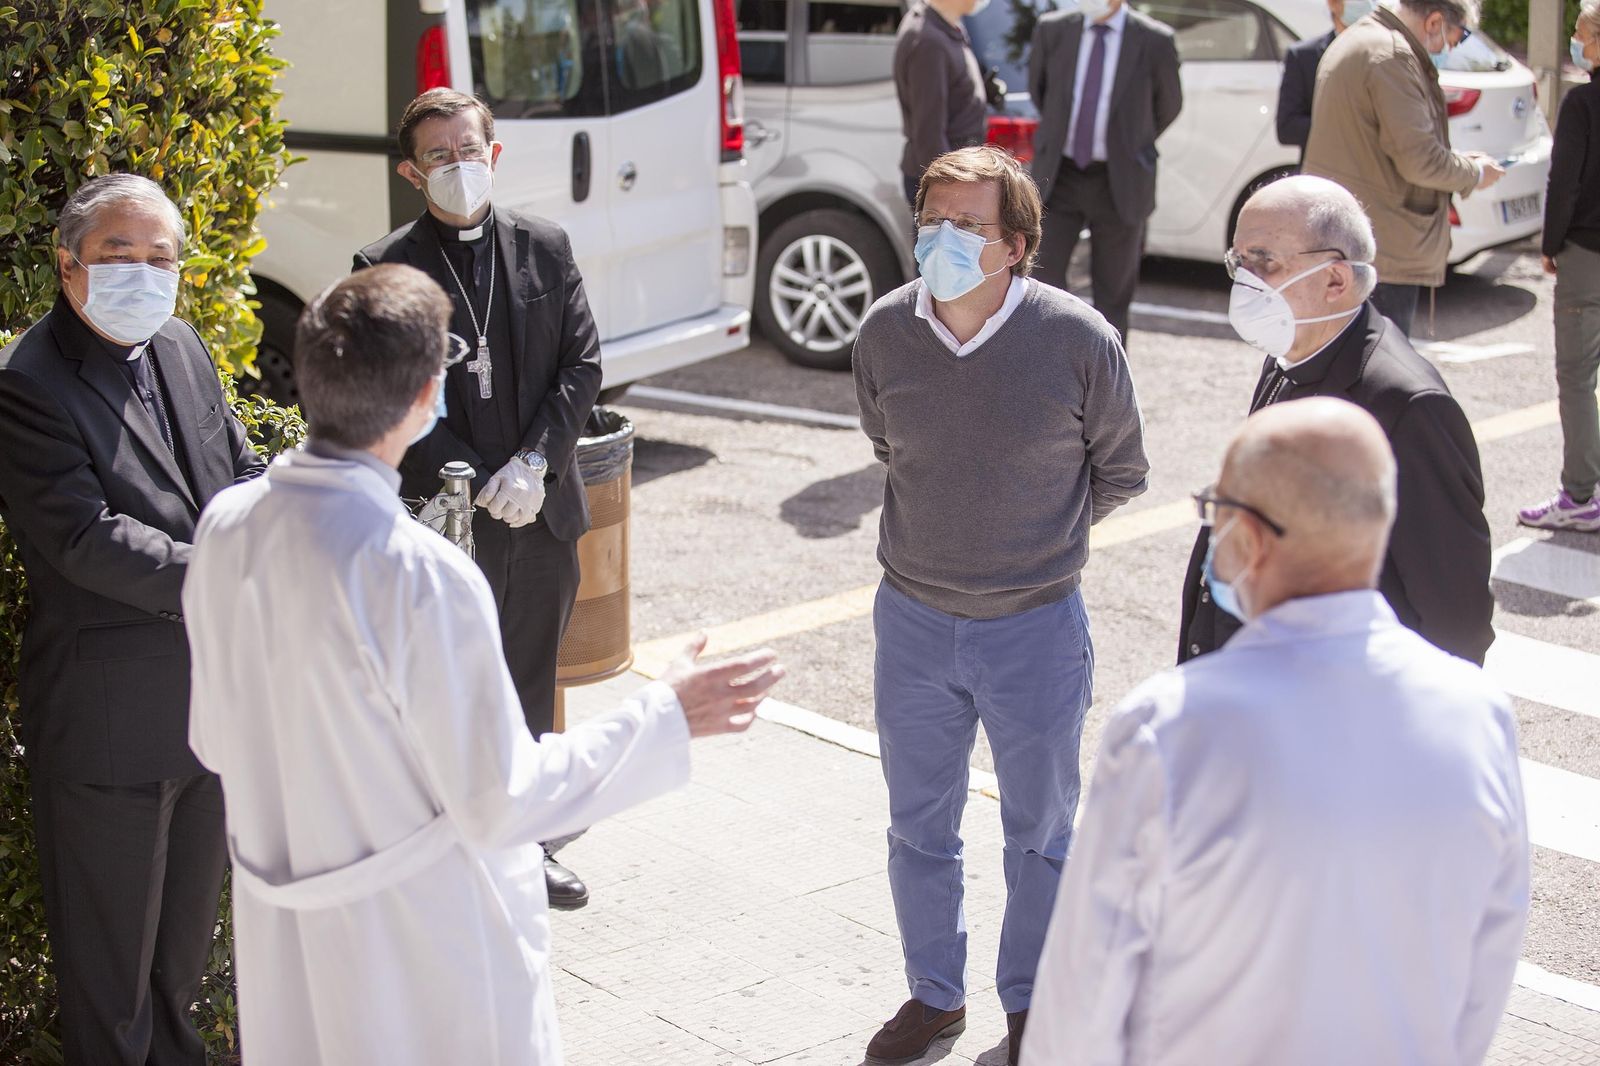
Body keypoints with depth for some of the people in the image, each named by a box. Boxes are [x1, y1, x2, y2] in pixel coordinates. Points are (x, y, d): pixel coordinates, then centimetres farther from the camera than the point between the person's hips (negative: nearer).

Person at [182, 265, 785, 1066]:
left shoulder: (225, 526, -7)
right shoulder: (420, 576, -27)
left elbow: (214, 742, 6)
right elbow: (501, 803, -20)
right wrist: (664, 719, -12)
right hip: (419, 937, -6)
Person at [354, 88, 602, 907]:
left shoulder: (544, 249, 6)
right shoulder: (388, 269, -6)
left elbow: (582, 363, 2)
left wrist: (535, 461, -11)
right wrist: (479, 484, -15)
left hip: (544, 510, 4)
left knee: (530, 687, 16)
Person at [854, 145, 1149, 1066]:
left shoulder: (1079, 341, -17)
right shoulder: (886, 332, -9)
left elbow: (1120, 472, 1)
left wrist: (1037, 540, 6)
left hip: (1035, 627, -2)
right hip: (912, 619, 3)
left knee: (1042, 835, 15)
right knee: (920, 829, 17)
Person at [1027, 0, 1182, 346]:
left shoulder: (1154, 41, -8)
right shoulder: (1052, 30, -1)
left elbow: (1169, 106, 9)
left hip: (1119, 184, -1)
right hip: (1058, 176, 2)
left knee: (1113, 292, 8)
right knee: (1043, 277, -6)